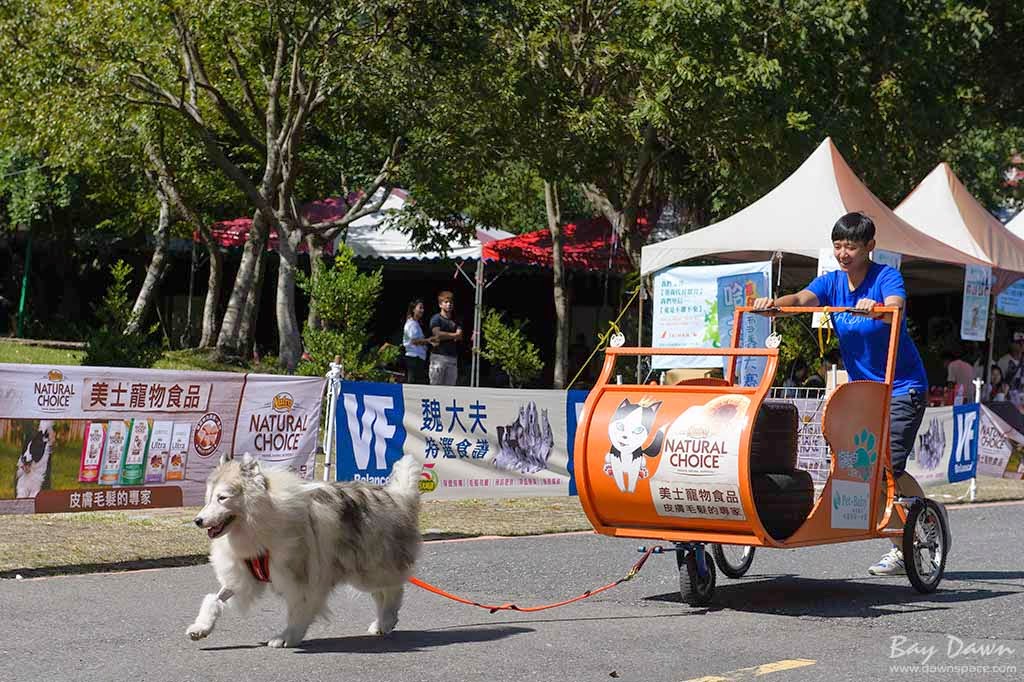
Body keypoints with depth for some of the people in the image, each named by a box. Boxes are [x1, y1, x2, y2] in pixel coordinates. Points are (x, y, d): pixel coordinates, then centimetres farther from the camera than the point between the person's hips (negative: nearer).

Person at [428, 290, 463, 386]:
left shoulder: (455, 321, 18)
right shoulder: (436, 318, 4)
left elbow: (460, 336, 2)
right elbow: (437, 334, -12)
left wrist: (445, 336, -10)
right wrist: (453, 335, -1)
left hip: (453, 358, 5)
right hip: (439, 356, -5)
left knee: (450, 385, -1)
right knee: (436, 385, -9)